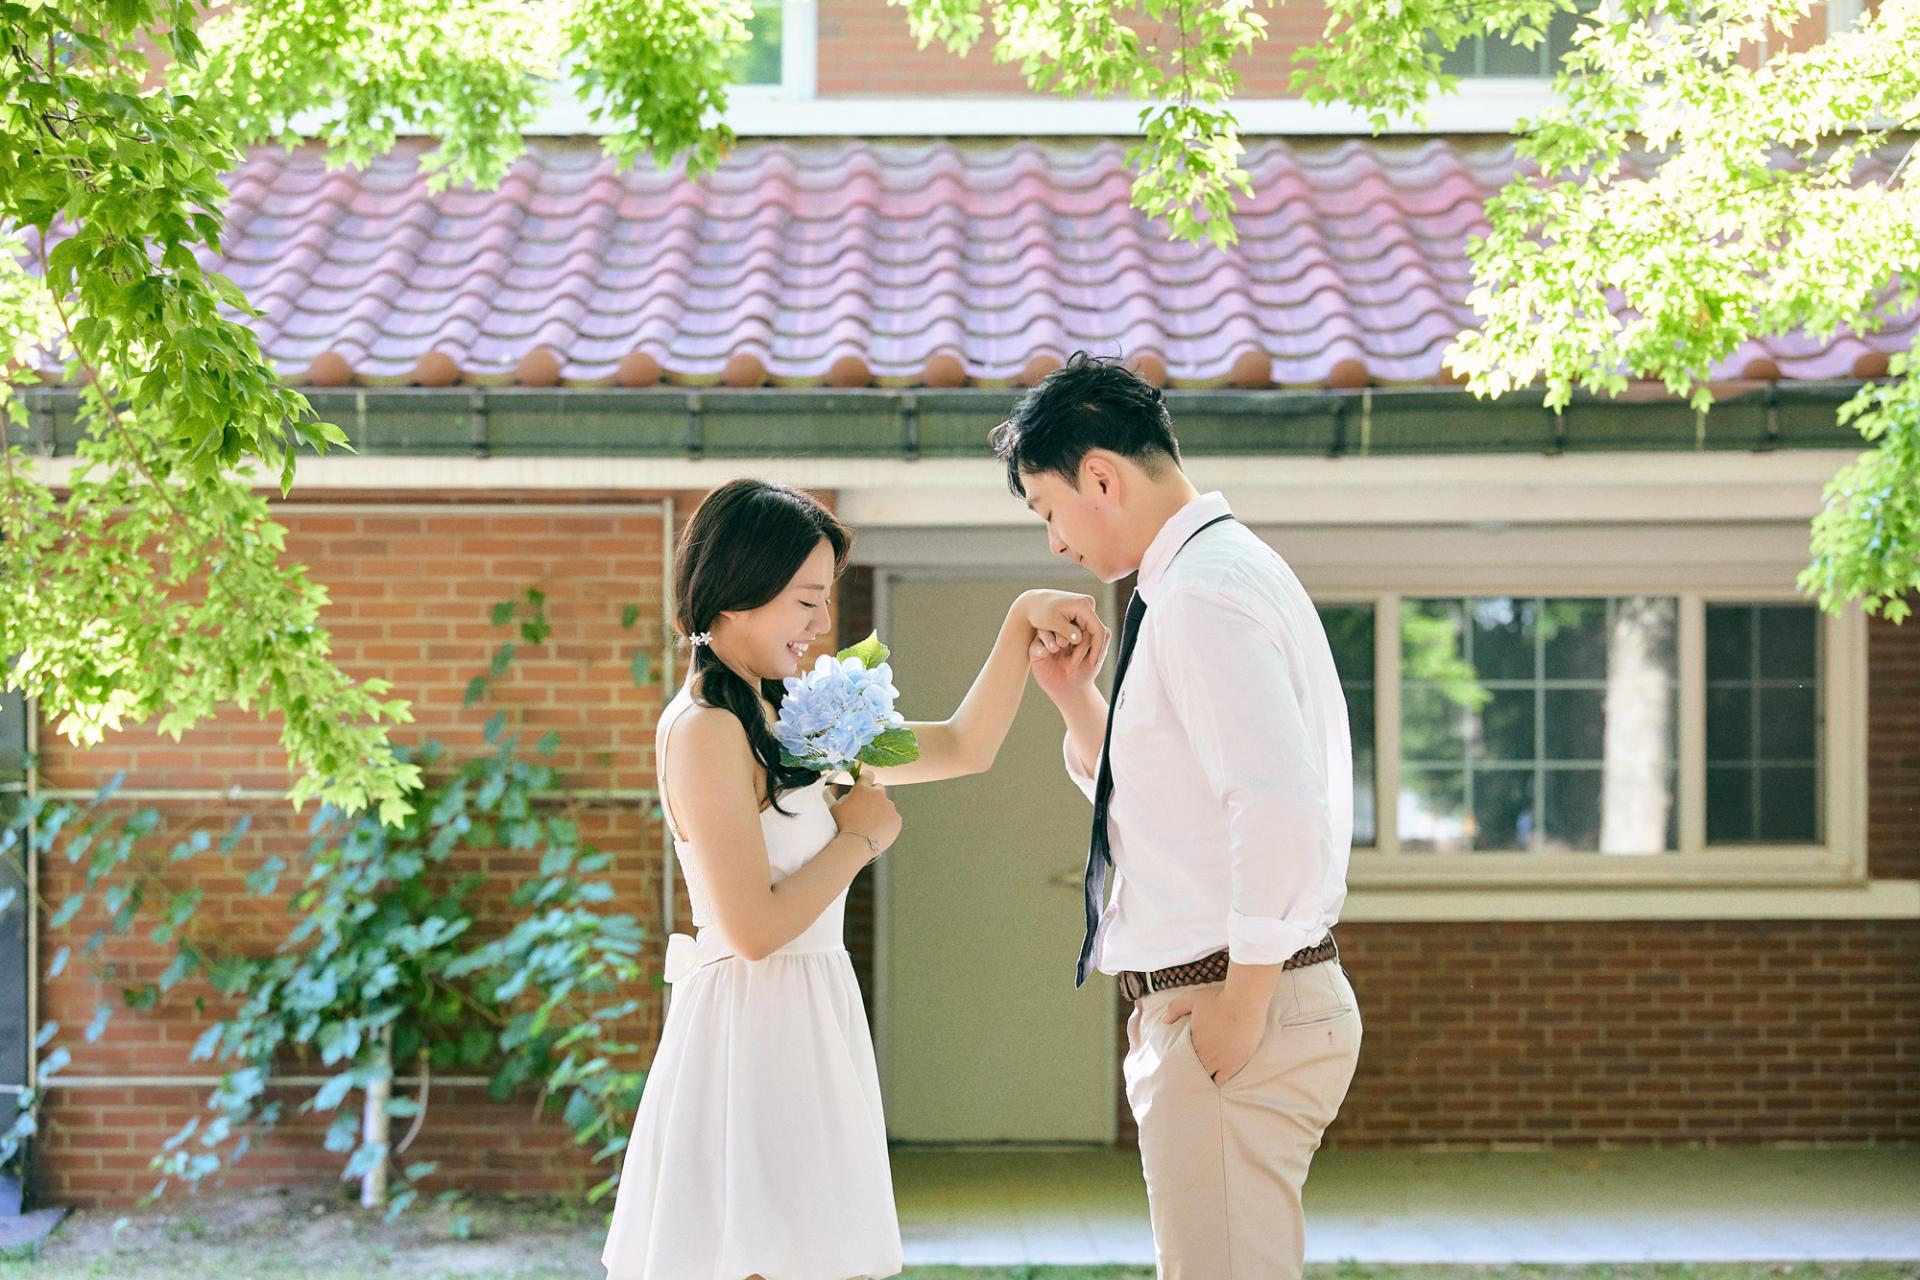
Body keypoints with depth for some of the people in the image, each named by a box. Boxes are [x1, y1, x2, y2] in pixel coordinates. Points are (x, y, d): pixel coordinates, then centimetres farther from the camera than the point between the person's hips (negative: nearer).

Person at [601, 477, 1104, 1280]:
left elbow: (966, 747, 17)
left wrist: (1023, 622, 8)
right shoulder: (705, 731, -14)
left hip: (805, 1033, 9)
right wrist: (860, 836, -6)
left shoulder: (785, 722, 13)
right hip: (752, 1039, -9)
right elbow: (755, 927, -19)